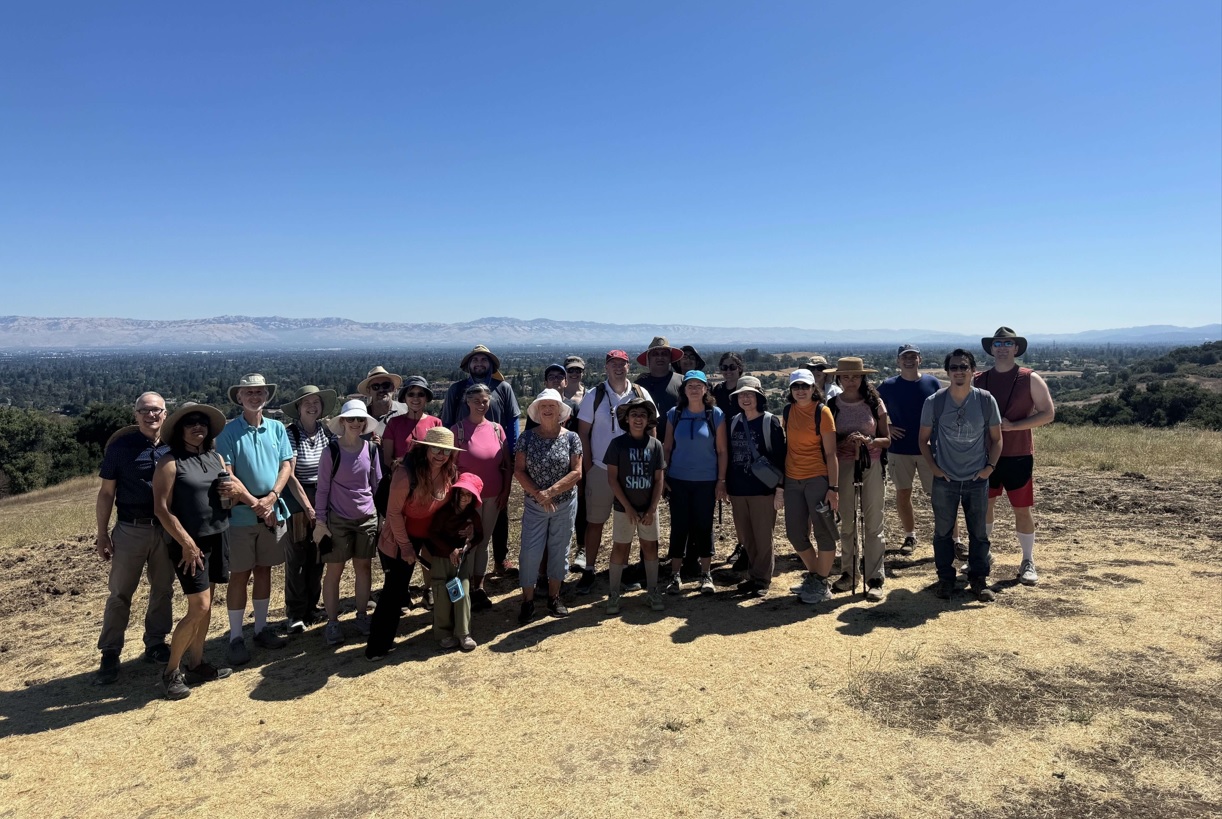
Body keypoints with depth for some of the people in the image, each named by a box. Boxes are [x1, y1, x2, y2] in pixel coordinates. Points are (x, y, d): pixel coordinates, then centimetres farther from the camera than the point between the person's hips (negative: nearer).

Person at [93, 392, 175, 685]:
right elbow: (106, 493, 0)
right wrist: (102, 534, -3)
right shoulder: (121, 446, -4)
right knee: (120, 594, 4)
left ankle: (155, 644, 26)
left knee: (163, 590, 11)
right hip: (130, 530, -2)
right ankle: (110, 655, 14)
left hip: (167, 530, 2)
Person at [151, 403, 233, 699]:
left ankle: (196, 664, 24)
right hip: (189, 542, -6)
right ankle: (171, 671, 8)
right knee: (198, 608, -8)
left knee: (207, 606, 12)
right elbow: (162, 509, -13)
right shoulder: (171, 462, -9)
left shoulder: (216, 458, 9)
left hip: (218, 537, 6)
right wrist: (187, 543, -17)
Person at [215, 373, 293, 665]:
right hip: (241, 513, -4)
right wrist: (255, 503, -14)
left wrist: (271, 498, -12)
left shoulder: (277, 428, 5)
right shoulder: (229, 431, -6)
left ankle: (261, 628, 24)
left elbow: (286, 466, 2)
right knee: (240, 574, 2)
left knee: (264, 570, 13)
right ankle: (235, 638, 10)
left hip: (273, 511, 4)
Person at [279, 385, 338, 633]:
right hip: (297, 499, -4)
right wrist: (308, 507, -13)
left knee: (317, 556, 12)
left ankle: (311, 607, 26)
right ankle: (296, 613, 14)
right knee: (297, 557, 2)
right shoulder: (290, 434, -9)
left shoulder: (327, 432, 3)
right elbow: (290, 475, -11)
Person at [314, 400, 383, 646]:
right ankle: (332, 623, 14)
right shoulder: (332, 450, -8)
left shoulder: (371, 449, 0)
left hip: (367, 518, 3)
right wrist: (320, 520, -5)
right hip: (338, 519, -3)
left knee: (364, 567, 10)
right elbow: (323, 487, -4)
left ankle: (362, 616, 23)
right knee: (334, 571, 3)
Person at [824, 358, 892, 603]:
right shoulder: (832, 405, 3)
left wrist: (869, 441, -16)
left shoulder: (875, 403, 1)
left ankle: (875, 579, 7)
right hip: (843, 467, 1)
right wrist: (845, 442, -14)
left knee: (873, 525, 0)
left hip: (871, 466, -1)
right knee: (846, 524, 8)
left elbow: (887, 440, 3)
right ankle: (849, 574, 20)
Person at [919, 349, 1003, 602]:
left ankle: (979, 580, 25)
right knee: (943, 531, 9)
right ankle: (945, 579, 23)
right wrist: (933, 467, -6)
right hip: (945, 479, -1)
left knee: (979, 532, 10)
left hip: (977, 479, 1)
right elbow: (924, 439, 3)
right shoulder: (934, 402, -8)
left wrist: (990, 466, -5)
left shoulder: (986, 400, -5)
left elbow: (996, 438, 5)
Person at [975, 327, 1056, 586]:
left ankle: (1028, 562, 17)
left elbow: (1048, 413, -7)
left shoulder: (1030, 379, -3)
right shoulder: (979, 380, 4)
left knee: (1022, 508, 4)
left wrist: (1012, 426, -17)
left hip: (1018, 456, -3)